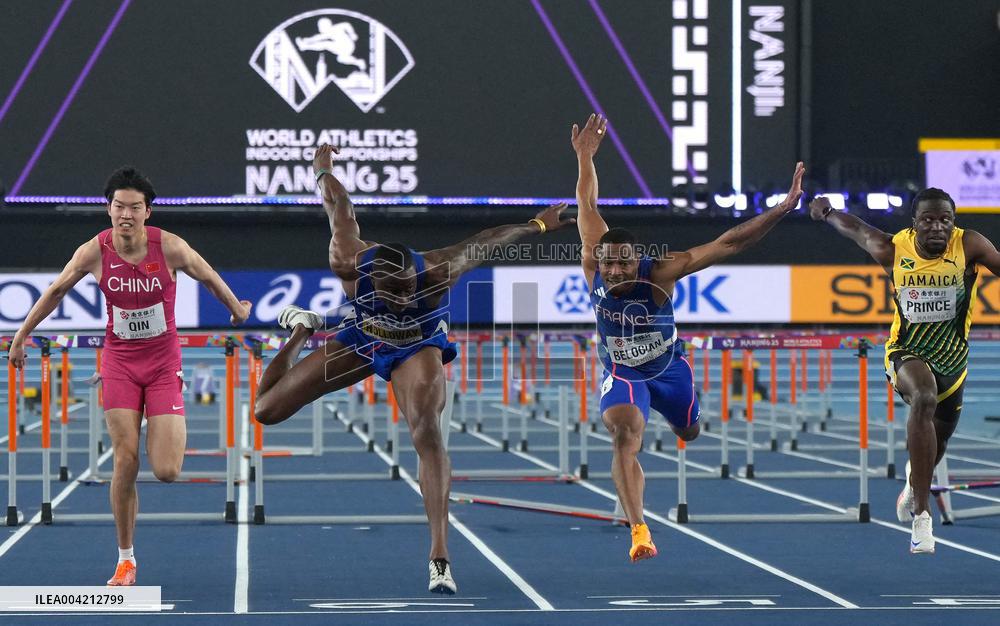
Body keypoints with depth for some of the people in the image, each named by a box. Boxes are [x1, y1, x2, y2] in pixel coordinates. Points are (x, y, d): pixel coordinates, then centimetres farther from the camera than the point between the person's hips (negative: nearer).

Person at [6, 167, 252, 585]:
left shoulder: (170, 248, -15)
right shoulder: (94, 252, -11)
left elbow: (210, 279, 5)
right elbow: (55, 291, 6)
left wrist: (237, 310, 21)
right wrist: (22, 335, 13)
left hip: (163, 362, -1)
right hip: (119, 362, 1)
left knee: (166, 472, -11)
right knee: (125, 464, -5)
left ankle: (171, 431, 28)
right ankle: (125, 558, 10)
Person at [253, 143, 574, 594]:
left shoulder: (436, 272, -40)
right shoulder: (348, 262, -37)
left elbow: (485, 241, -22)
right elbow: (339, 205, -19)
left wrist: (537, 226, -6)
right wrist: (322, 170, 4)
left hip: (417, 349, -2)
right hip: (360, 338, 2)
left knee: (427, 434, -28)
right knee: (267, 411, 3)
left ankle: (440, 558, -31)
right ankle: (303, 329, 34)